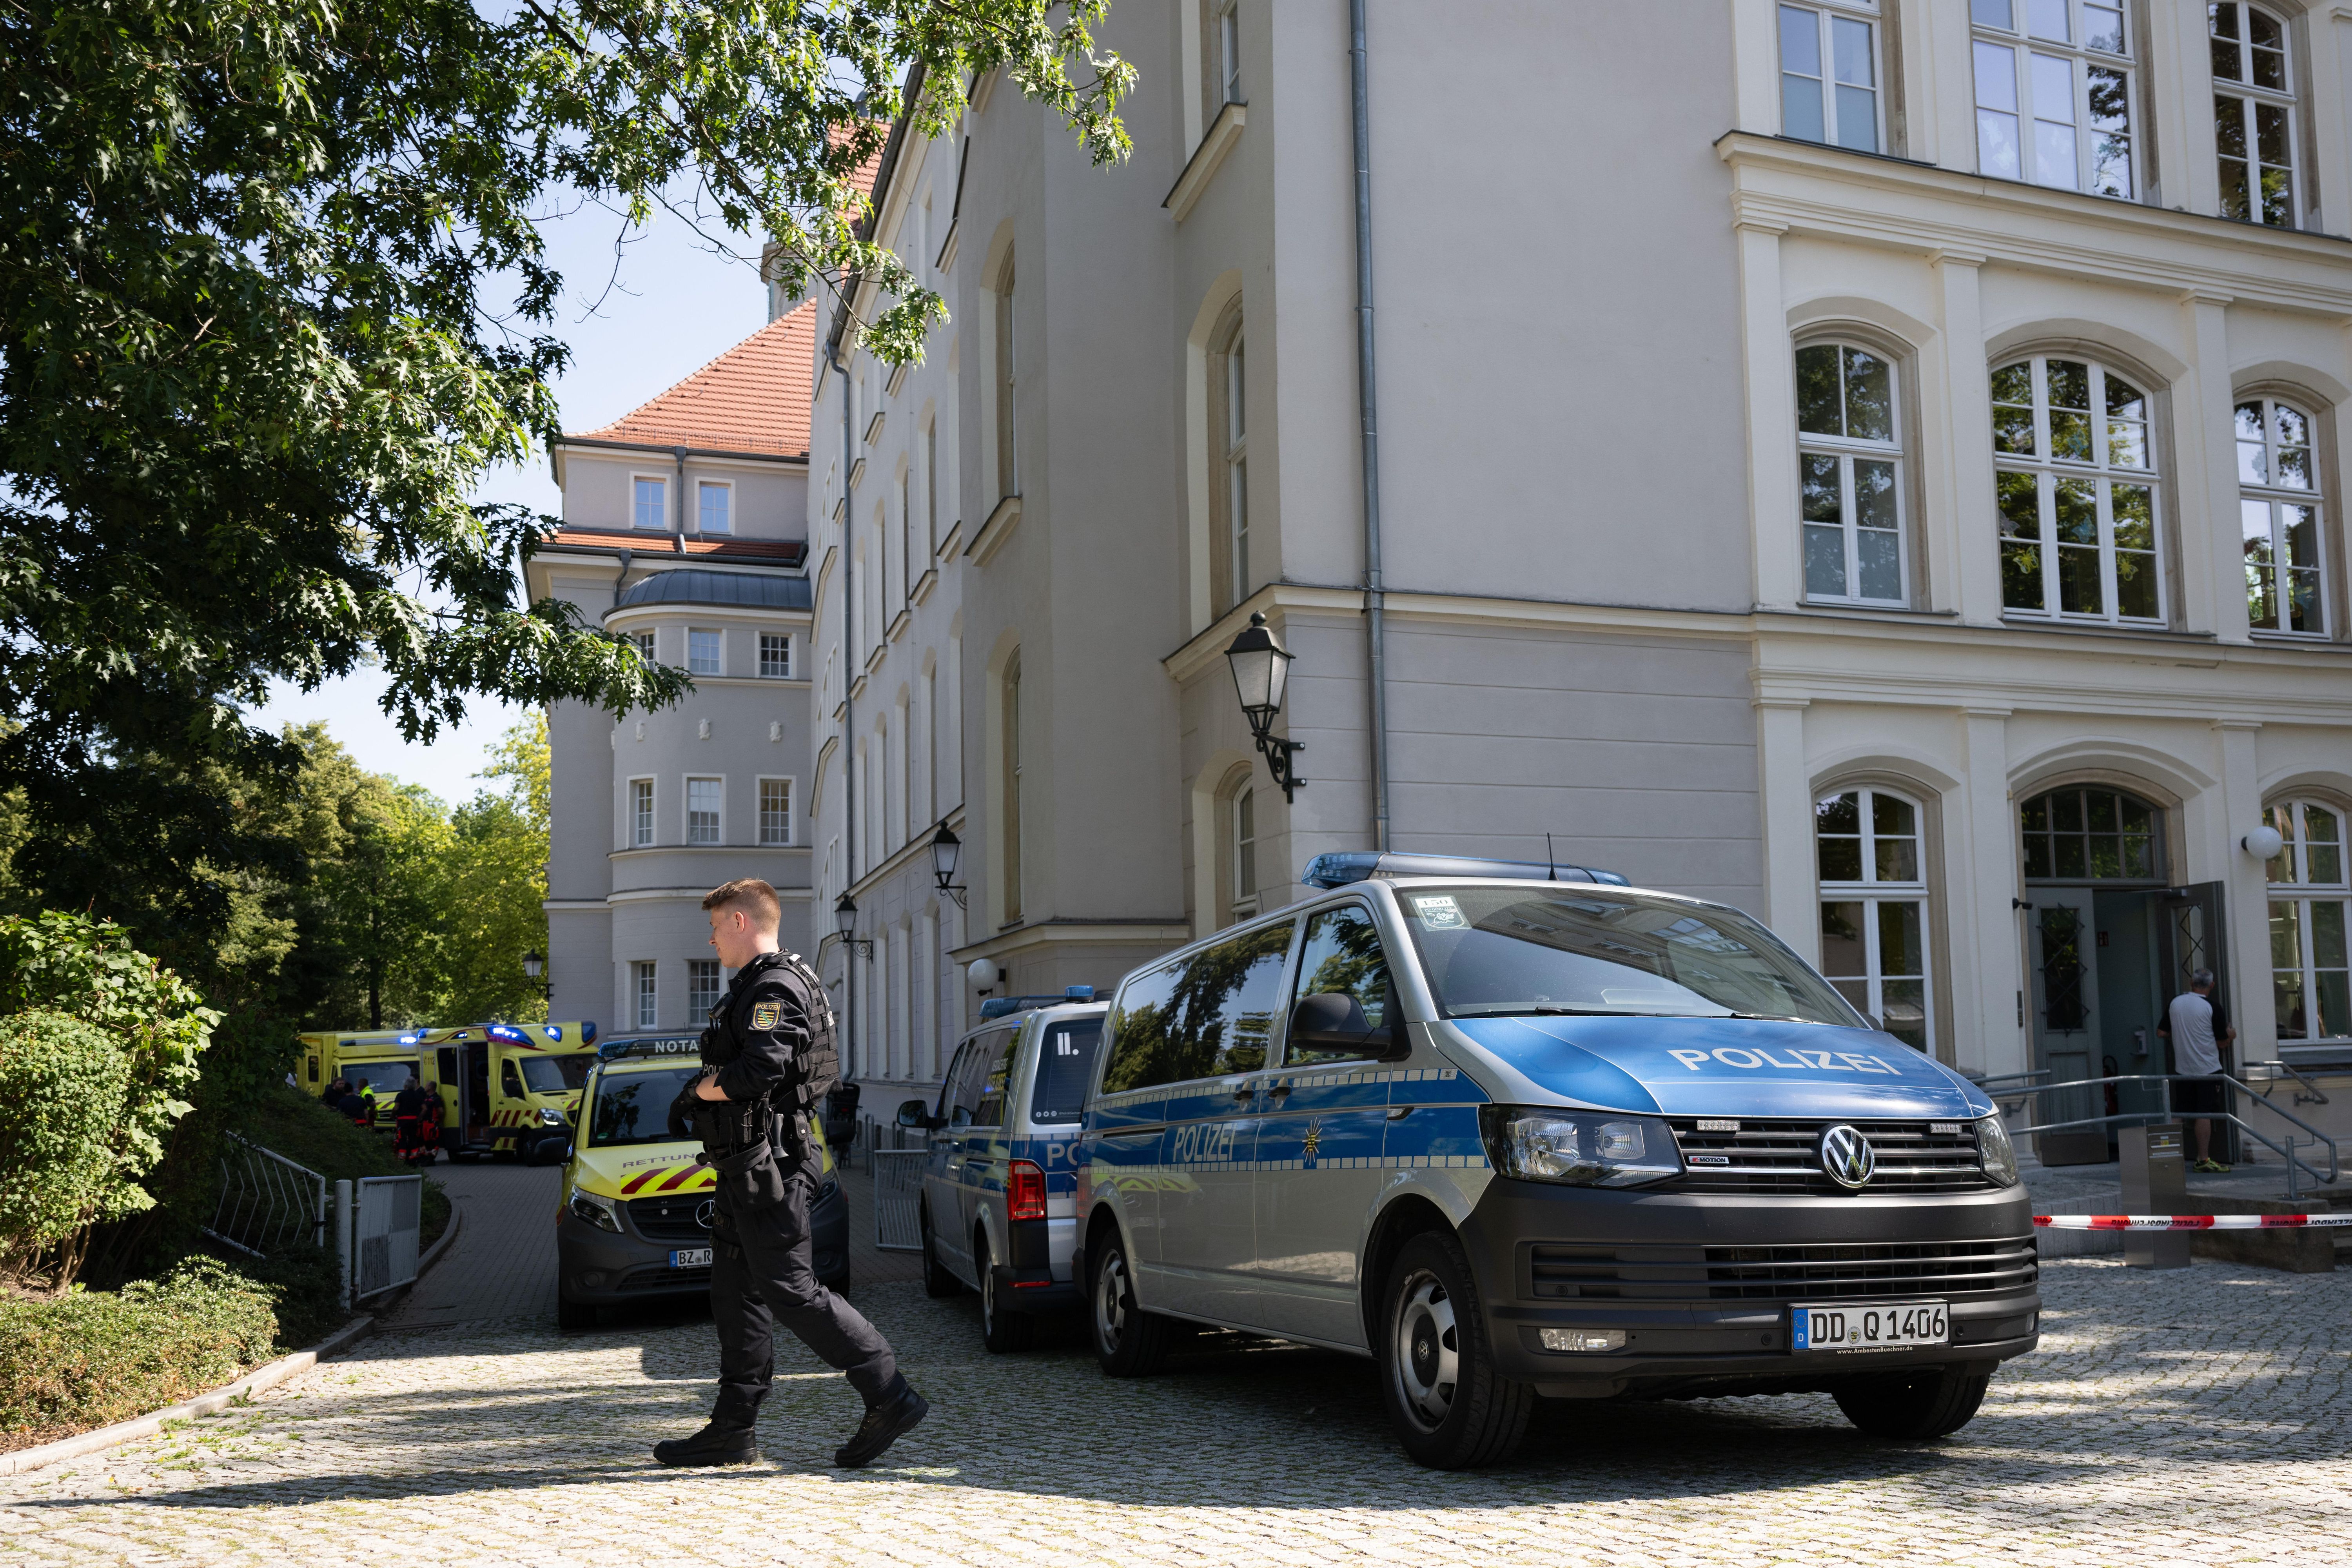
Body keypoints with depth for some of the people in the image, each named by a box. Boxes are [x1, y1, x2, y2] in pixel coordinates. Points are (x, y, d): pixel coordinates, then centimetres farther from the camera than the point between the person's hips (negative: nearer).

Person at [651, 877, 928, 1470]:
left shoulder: (777, 987, -13)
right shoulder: (753, 988, 21)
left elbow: (758, 1072, -25)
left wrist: (700, 1092, -9)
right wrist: (703, 1097, 6)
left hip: (770, 1164, -11)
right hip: (746, 1167, 11)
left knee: (791, 1292, -10)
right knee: (738, 1295, 11)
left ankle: (891, 1395, -6)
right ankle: (734, 1429, 17)